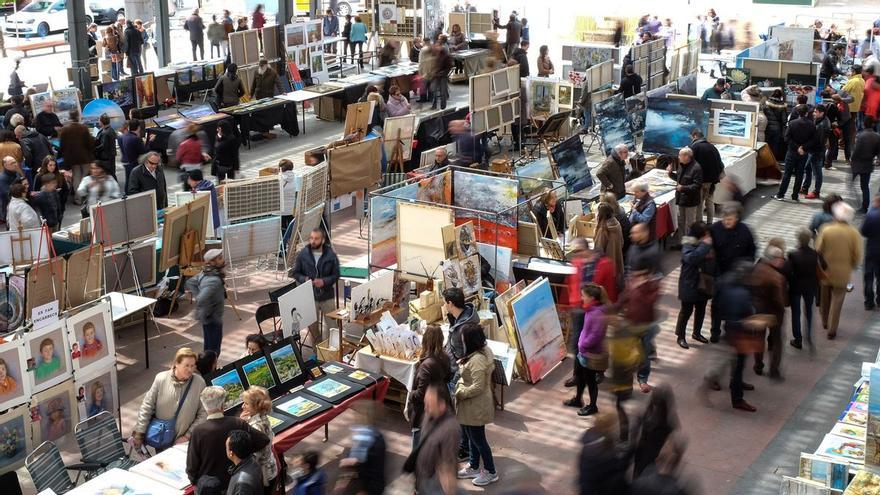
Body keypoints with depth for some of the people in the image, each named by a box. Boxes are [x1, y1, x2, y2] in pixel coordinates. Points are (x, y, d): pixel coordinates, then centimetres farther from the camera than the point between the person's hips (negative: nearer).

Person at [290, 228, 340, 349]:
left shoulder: (331, 255, -8)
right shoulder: (303, 255, -6)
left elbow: (336, 275, -1)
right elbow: (295, 273, 4)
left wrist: (324, 281, -19)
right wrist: (304, 279, -16)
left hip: (327, 295, -1)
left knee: (331, 323, 9)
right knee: (312, 325, 10)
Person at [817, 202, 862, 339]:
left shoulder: (826, 230, -14)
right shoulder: (854, 234, -13)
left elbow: (818, 250, -10)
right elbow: (857, 256, -8)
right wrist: (851, 266, 11)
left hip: (825, 271, 1)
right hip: (843, 273, -1)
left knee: (825, 297, 21)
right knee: (837, 299, 9)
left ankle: (825, 323, 38)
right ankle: (832, 329, 9)